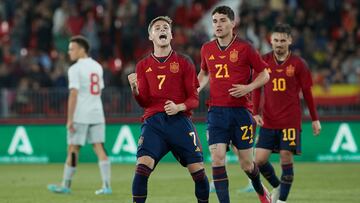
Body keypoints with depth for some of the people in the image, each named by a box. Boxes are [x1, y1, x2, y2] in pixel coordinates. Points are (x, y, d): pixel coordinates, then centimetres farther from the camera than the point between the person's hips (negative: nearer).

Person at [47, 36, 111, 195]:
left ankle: (66, 185, 8)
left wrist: (69, 119, -16)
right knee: (99, 148, 2)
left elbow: (74, 94, -16)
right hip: (97, 114, 6)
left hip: (80, 116, -6)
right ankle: (106, 186, -5)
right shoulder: (97, 67, 13)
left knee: (73, 150, 2)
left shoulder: (75, 69, -10)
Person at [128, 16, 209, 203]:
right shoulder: (143, 66, 13)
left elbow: (194, 98, 6)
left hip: (180, 121, 0)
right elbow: (144, 102, 6)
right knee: (142, 165, -20)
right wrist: (134, 88, -14)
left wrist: (179, 107, -14)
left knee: (198, 170, -5)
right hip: (153, 122, 0)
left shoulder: (184, 63, 9)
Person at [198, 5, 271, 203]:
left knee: (246, 163, 6)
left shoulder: (244, 48, -5)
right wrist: (197, 88, 7)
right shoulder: (207, 49, 7)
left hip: (240, 111, -2)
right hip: (216, 111, 2)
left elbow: (264, 74, 3)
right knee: (217, 159, -14)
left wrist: (248, 87, -14)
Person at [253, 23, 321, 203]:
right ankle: (277, 186, 23)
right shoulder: (264, 61, 3)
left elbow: (307, 92, 4)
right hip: (268, 121, 2)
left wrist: (315, 119, 5)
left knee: (286, 159, -7)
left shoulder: (298, 64, -1)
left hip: (291, 121, -2)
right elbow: (257, 88, 7)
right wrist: (255, 113, -4)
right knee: (260, 159, -3)